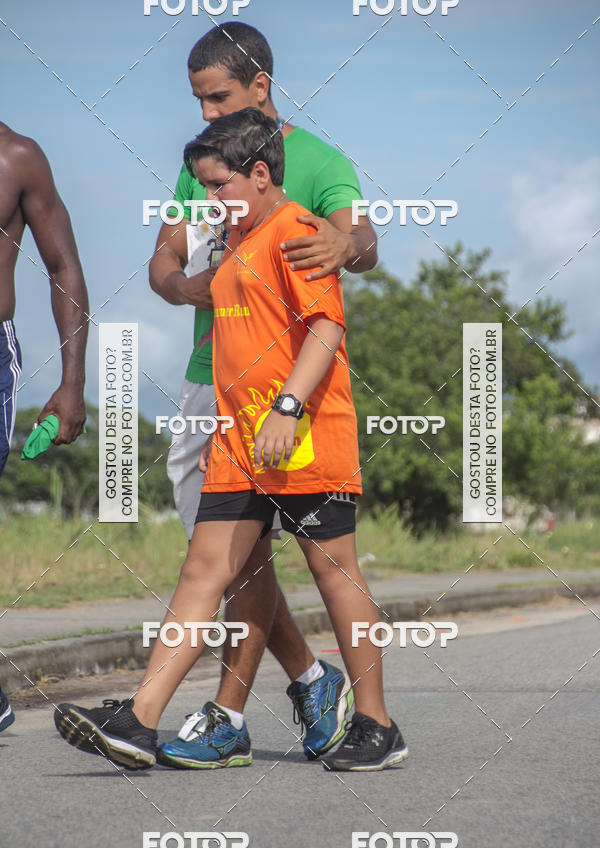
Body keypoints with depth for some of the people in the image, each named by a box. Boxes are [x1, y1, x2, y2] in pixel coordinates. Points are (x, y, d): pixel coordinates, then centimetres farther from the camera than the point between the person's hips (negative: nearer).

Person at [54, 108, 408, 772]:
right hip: (241, 448, 9)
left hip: (305, 442, -9)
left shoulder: (295, 231, -7)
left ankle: (376, 728, 11)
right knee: (202, 572, 0)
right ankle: (138, 722, -6)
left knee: (334, 570, -1)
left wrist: (285, 408, -27)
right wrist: (222, 430, 27)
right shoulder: (240, 248, 22)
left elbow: (326, 330, -18)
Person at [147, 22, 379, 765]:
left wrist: (343, 246, -50)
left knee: (246, 542, -11)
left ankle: (229, 715, -7)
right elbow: (163, 261, 11)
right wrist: (187, 287, -13)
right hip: (205, 378, 7)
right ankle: (311, 679, 25)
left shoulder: (320, 164, -7)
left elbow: (363, 242, -24)